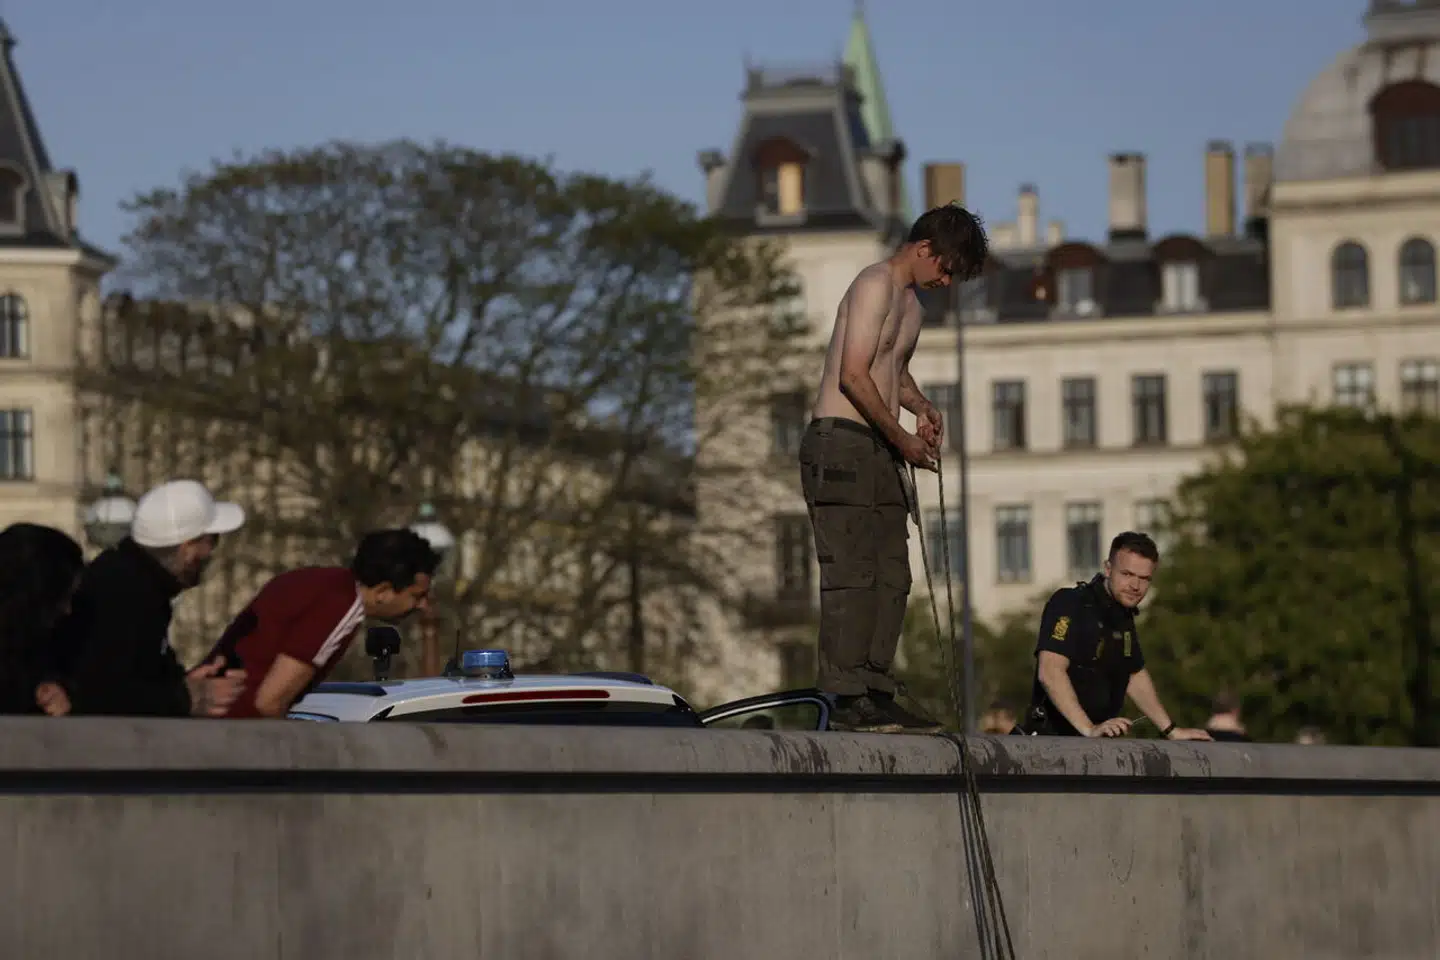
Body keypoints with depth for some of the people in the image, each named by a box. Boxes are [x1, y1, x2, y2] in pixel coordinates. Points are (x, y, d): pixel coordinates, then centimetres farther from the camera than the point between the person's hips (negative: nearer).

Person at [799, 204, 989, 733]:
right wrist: (903, 438, -13)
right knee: (851, 573, -13)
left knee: (891, 576, 5)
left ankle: (876, 694, 6)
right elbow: (853, 375, -18)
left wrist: (921, 407, 12)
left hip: (880, 452, 10)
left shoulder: (910, 303, 22)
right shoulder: (876, 284, -10)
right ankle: (844, 700, -15)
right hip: (841, 441, -10)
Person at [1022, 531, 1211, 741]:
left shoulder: (1123, 615, 15)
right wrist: (1089, 729, -31)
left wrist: (1171, 731, 23)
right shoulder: (1069, 604, -13)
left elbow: (1136, 676, 28)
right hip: (1053, 738, -8)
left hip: (1098, 747, 8)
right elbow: (1050, 672, -25)